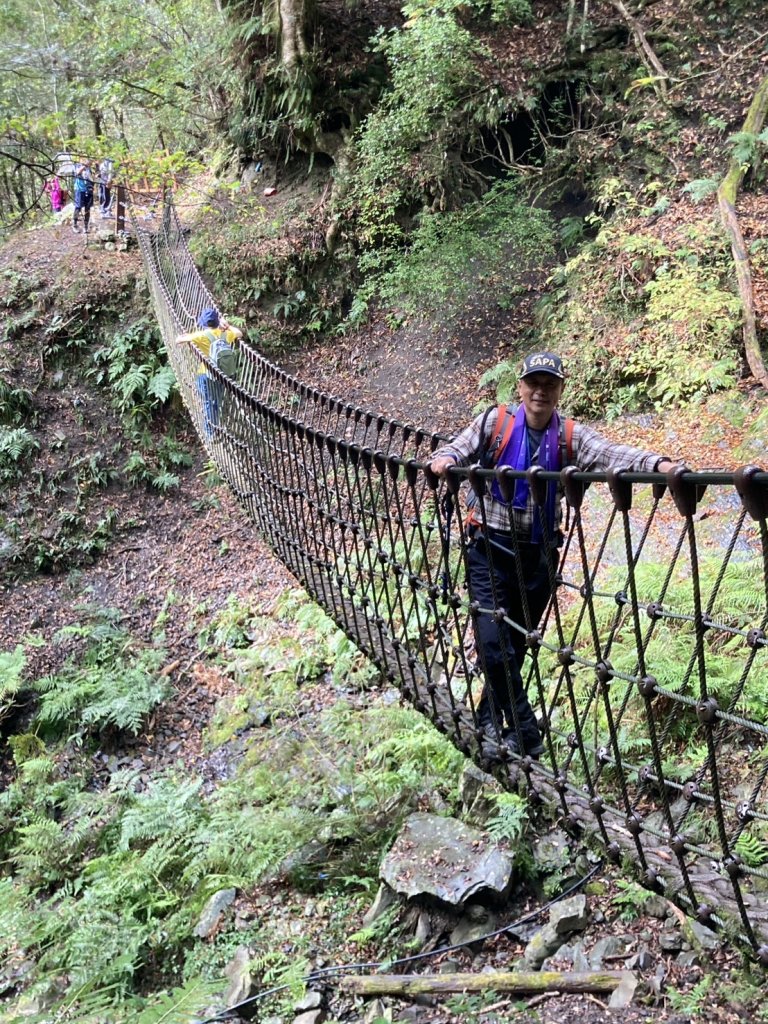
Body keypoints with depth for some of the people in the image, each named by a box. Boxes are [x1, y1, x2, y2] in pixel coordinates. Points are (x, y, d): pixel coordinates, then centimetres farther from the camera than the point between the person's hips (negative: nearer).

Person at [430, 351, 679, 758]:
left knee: (517, 644, 12)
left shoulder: (571, 435, 0)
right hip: (492, 548, -2)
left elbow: (609, 453, -15)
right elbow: (461, 447, -6)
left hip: (539, 554, 2)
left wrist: (658, 463, -34)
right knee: (493, 642, -10)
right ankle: (525, 732, 4)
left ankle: (490, 718, 33)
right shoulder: (495, 422, -2)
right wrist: (445, 459, -31)